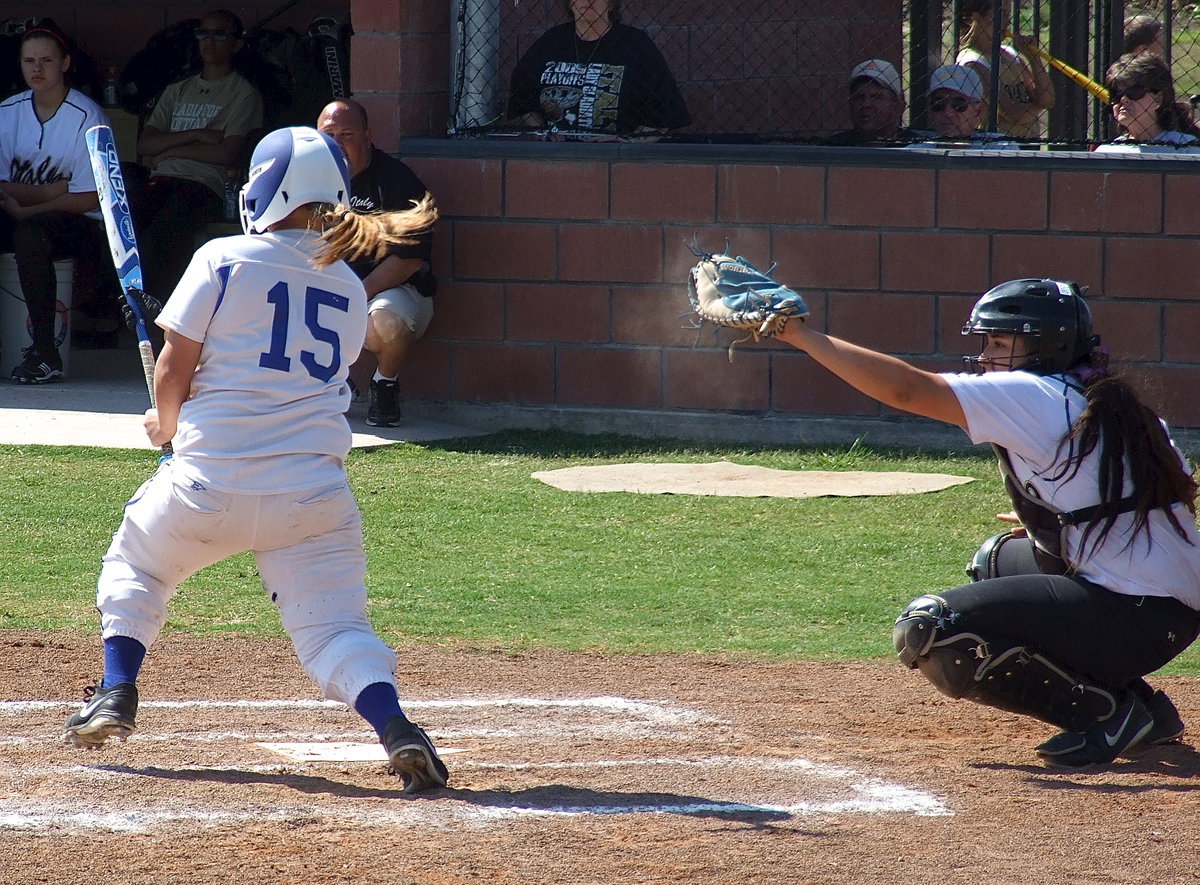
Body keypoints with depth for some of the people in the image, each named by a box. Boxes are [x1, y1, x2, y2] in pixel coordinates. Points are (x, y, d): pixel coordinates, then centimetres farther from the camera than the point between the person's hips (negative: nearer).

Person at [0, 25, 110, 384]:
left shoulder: (87, 118, -8)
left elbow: (88, 198, -12)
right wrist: (54, 189, -16)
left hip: (83, 226, -5)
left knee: (29, 233, -36)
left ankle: (44, 352, -31)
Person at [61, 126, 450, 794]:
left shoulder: (225, 260, -2)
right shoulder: (348, 289, 13)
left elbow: (173, 371, -2)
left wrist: (168, 426, 20)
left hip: (211, 481, -2)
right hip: (314, 493, 2)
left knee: (134, 564, 26)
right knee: (336, 630, 1)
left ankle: (116, 694, 16)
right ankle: (394, 725, -25)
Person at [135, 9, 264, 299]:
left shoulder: (244, 95, 11)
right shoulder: (177, 91, 28)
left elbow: (227, 153, -4)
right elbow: (144, 144, 15)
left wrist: (168, 151, 3)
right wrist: (196, 135, 0)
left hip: (204, 186, -5)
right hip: (162, 182, 5)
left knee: (156, 240, -35)